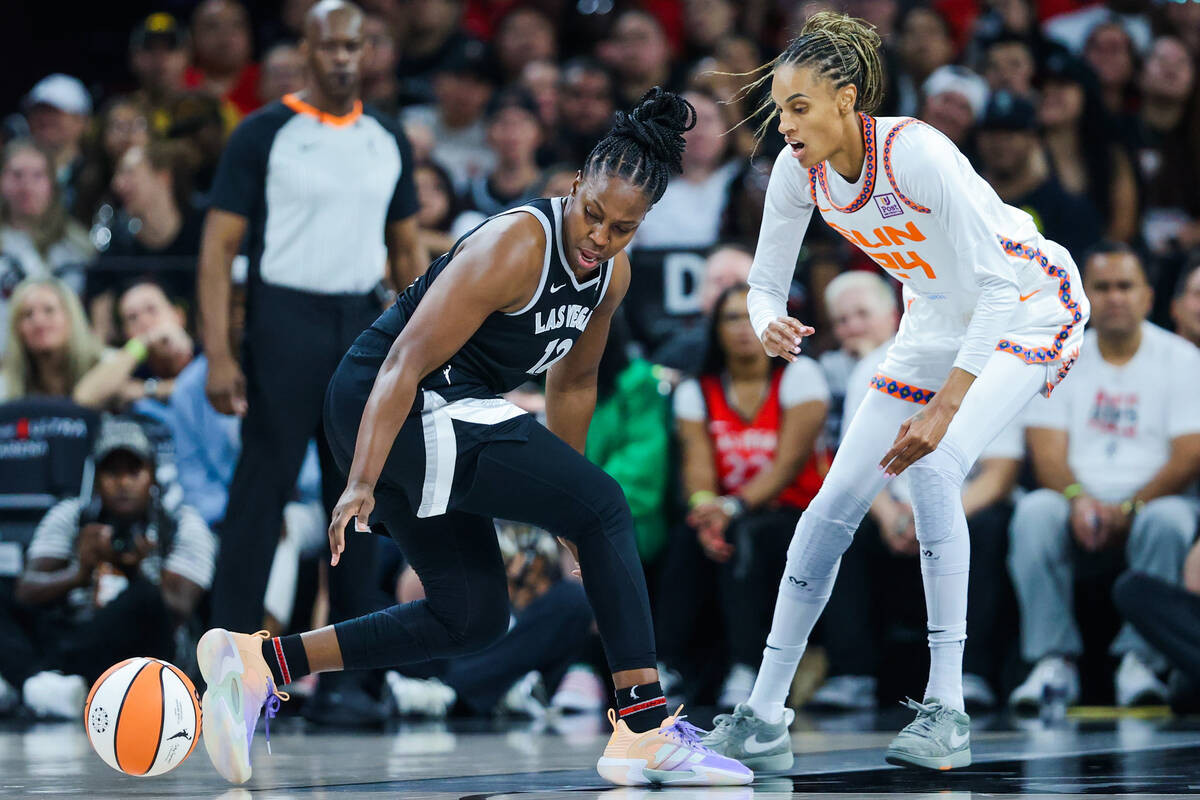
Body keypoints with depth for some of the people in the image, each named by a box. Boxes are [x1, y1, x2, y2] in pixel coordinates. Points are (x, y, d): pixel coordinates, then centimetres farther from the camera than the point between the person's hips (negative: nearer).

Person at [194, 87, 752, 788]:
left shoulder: (613, 272, 4)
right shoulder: (516, 246, -22)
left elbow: (573, 382, 19)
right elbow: (406, 362, -25)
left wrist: (560, 500, 25)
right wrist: (361, 483, -30)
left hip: (444, 415, 10)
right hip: (381, 406, -10)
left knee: (473, 618, 11)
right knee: (606, 507, -13)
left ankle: (260, 663, 6)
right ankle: (648, 729, -14)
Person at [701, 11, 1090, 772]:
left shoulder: (915, 152, -33)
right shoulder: (799, 170, -13)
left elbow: (998, 287, -33)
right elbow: (767, 282, -2)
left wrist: (944, 409, -38)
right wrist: (770, 324, -28)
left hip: (1030, 309, -7)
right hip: (938, 323, 7)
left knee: (934, 470, -28)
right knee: (836, 501, -2)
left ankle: (948, 715, -22)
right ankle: (764, 719, 4)